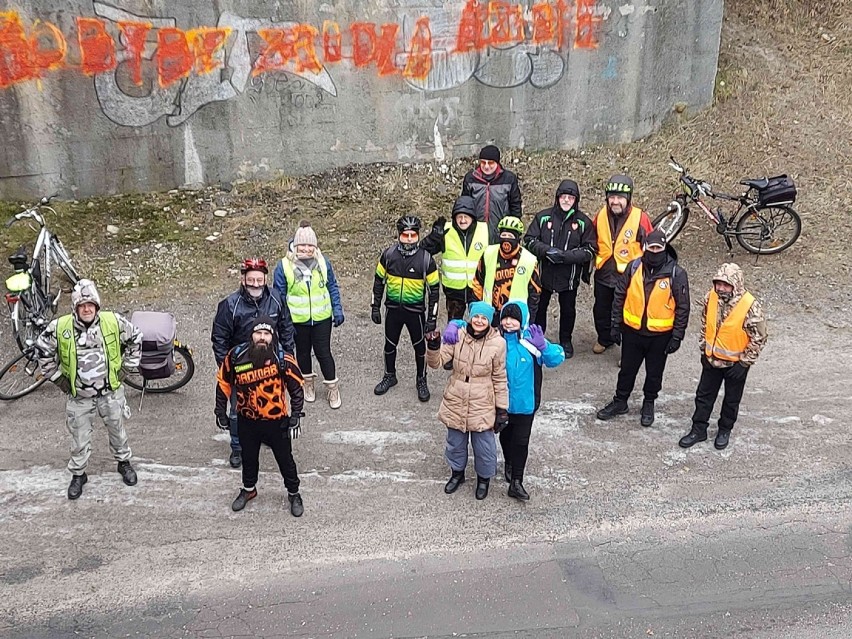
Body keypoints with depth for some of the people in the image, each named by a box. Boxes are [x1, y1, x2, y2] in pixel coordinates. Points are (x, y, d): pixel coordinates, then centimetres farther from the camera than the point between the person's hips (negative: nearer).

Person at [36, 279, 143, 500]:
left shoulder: (113, 322, -15)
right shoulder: (59, 327, -15)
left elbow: (135, 338, 2)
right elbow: (43, 351, 1)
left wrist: (125, 368, 1)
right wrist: (58, 378, 0)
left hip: (110, 392, 1)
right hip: (78, 396, 0)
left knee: (117, 430, 19)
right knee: (80, 438, 13)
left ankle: (123, 461, 43)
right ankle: (78, 474, 33)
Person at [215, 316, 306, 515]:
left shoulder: (283, 360, -20)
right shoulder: (236, 356, -15)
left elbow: (297, 389, -8)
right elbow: (223, 383, 1)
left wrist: (295, 417, -10)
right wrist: (221, 412, 5)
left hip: (276, 421, -2)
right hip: (247, 420, 2)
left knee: (285, 459, 14)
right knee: (248, 457, 23)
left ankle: (294, 494, 37)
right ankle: (248, 489, 50)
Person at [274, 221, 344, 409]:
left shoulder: (323, 262, -6)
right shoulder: (284, 265, -12)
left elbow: (332, 287, 4)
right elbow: (279, 294, -6)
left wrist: (337, 309, 0)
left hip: (322, 318, 0)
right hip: (298, 320, 0)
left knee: (323, 353, 4)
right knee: (303, 352, 17)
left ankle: (332, 388, 20)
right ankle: (308, 382, 39)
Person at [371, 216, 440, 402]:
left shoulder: (426, 259, -13)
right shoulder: (388, 254, -8)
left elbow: (433, 289, -7)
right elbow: (379, 280, 4)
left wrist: (432, 318, -7)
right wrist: (375, 307, 4)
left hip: (415, 310, -2)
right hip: (393, 308, 2)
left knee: (419, 346, 11)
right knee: (390, 344, 16)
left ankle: (421, 381, 31)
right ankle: (389, 376, 38)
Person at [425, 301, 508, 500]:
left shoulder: (497, 343, -13)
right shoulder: (457, 336, -10)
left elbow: (500, 379, -6)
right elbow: (437, 362, -10)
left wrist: (502, 409, -3)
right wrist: (433, 346, -31)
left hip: (482, 406, -2)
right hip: (455, 402, 2)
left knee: (484, 445, 13)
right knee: (455, 442, 21)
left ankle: (484, 478, 40)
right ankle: (457, 473, 47)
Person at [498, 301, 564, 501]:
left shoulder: (531, 339, -15)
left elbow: (557, 358, -19)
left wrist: (543, 346, -37)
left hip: (524, 401, -2)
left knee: (521, 441, 2)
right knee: (506, 435, 23)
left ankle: (516, 482, 13)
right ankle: (509, 463, 50)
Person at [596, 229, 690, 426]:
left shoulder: (676, 273, -12)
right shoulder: (634, 267, -6)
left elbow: (682, 307, -8)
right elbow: (620, 296, 2)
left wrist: (677, 336, -8)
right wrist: (616, 325, 2)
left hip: (660, 334, -2)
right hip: (632, 331, 2)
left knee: (654, 372, 15)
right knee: (627, 369, 16)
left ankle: (649, 404, 36)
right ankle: (620, 402, 34)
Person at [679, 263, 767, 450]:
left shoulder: (750, 306, -26)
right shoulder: (711, 297, -11)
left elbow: (758, 339, -17)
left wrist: (744, 363, -14)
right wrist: (704, 350, 7)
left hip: (736, 363, -4)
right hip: (712, 359, 4)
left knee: (731, 400, 16)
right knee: (704, 395, 14)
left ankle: (725, 430, 36)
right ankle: (698, 429, 29)